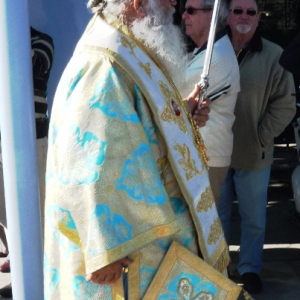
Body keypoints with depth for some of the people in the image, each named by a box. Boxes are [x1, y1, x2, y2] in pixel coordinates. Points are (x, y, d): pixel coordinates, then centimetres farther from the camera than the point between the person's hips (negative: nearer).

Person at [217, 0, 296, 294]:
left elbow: (285, 103, -5)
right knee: (216, 215, 16)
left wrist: (263, 136, -9)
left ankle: (249, 268, 32)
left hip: (253, 155, -1)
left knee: (253, 218, 12)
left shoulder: (274, 56, -7)